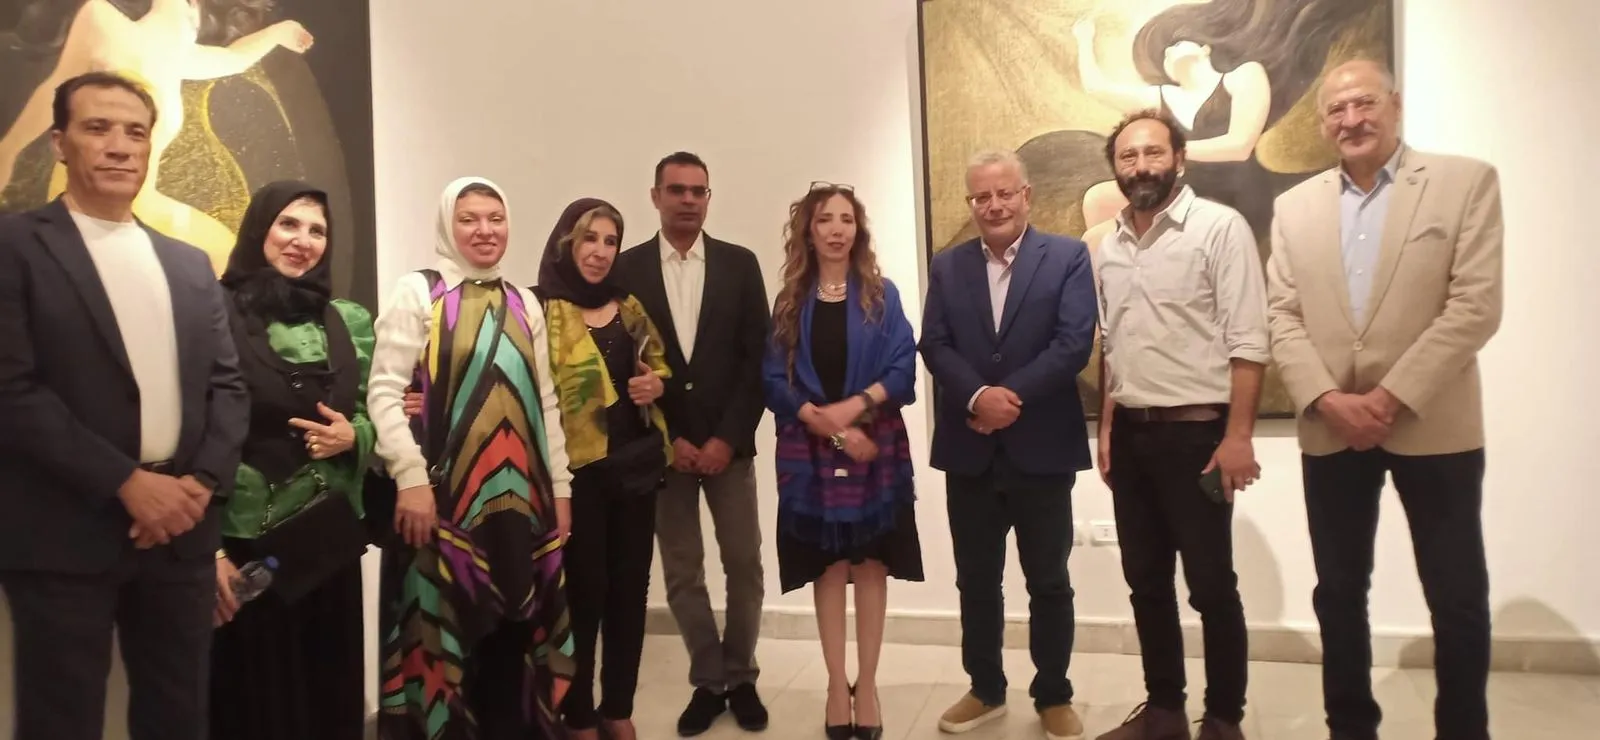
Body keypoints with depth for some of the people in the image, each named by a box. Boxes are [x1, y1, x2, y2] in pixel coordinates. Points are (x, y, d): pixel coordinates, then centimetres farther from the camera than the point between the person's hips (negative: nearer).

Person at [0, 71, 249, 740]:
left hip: (180, 527, 5)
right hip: (66, 533, -5)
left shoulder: (191, 265, 14)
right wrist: (126, 481, -15)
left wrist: (204, 482, -6)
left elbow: (227, 384, 10)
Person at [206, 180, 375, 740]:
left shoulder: (352, 322, 8)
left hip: (331, 539, 4)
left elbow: (375, 418, 15)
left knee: (333, 691, 11)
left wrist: (352, 436, -8)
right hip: (244, 539, -4)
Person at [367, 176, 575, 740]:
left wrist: (559, 488, 11)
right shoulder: (417, 292, 0)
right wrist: (411, 478, -16)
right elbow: (384, 390, -8)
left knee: (513, 634, 8)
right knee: (443, 632, 2)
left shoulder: (524, 305, 14)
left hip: (520, 499, 4)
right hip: (445, 497, -4)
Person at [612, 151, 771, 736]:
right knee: (682, 573, 6)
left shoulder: (740, 264, 3)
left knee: (744, 565, 5)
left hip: (728, 442, 1)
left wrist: (728, 437, -9)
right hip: (662, 447, 0)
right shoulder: (626, 269, 2)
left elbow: (757, 357, -1)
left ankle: (741, 678, 23)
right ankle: (708, 681, 21)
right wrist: (665, 440, -8)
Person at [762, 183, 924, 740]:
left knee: (871, 563, 4)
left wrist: (854, 407, -19)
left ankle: (866, 684, 15)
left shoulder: (882, 294, 4)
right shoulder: (790, 301, 5)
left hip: (876, 446, 0)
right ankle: (837, 684, 16)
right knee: (828, 566, 6)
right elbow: (774, 379, -2)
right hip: (811, 450, 1)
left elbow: (903, 368, -4)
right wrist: (827, 423, -14)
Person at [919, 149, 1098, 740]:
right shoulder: (947, 266, 9)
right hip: (968, 449, 3)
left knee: (1049, 581, 9)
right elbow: (934, 345, -1)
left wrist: (1011, 395, -16)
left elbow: (1075, 342, -10)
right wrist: (978, 396, -17)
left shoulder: (1068, 257, 0)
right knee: (976, 580, 13)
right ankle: (986, 689, 30)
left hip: (1042, 447, -2)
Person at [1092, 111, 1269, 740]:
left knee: (1211, 585, 3)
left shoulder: (1220, 227, -8)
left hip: (1195, 431, -6)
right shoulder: (1110, 244, 11)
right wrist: (1107, 429, 12)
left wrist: (1238, 435, -18)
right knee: (1146, 580, 13)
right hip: (1130, 433, 6)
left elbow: (1248, 343, -13)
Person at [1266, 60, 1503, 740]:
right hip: (1331, 429, 3)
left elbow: (1475, 307, -9)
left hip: (1433, 425, -3)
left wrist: (1393, 396, -16)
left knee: (1458, 598, 4)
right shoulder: (1295, 206, 9)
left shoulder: (1466, 182, -1)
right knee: (1338, 593, 11)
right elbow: (1283, 317, 3)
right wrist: (1328, 399, -11)